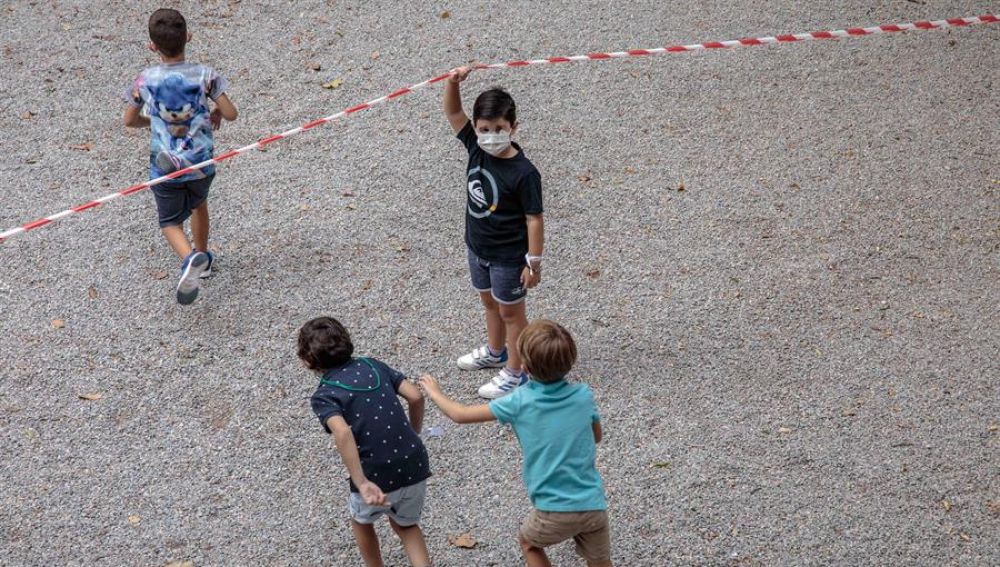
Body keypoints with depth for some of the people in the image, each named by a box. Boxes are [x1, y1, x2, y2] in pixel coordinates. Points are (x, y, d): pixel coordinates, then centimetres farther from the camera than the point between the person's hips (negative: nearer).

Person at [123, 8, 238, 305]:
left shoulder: (144, 80, -12)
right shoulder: (204, 75, -14)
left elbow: (130, 120, 2)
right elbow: (231, 113, -9)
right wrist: (216, 113, 14)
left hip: (164, 167, -1)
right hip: (201, 163, 1)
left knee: (170, 222, 14)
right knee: (199, 203, 31)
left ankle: (190, 258, -16)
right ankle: (202, 258, 45)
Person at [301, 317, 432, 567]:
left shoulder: (324, 396, -5)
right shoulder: (374, 366, 8)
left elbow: (342, 433, -25)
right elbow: (416, 397, 0)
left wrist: (362, 484, -29)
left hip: (376, 479, -4)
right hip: (414, 467, 4)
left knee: (361, 519, 31)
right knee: (405, 525, 31)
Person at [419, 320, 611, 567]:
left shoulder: (520, 402, -9)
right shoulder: (583, 395, -3)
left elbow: (460, 415, 0)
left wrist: (435, 393, 18)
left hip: (554, 512, -2)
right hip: (593, 505, 2)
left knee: (529, 543, 29)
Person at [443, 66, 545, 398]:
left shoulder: (523, 173, -28)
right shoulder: (476, 148, -11)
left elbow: (534, 219, -21)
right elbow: (452, 112, -6)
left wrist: (534, 262, -18)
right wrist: (453, 82, -26)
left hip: (508, 256, -7)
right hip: (478, 247, 7)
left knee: (510, 311, 10)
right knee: (489, 302, 27)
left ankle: (514, 373, 26)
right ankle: (495, 352, 51)